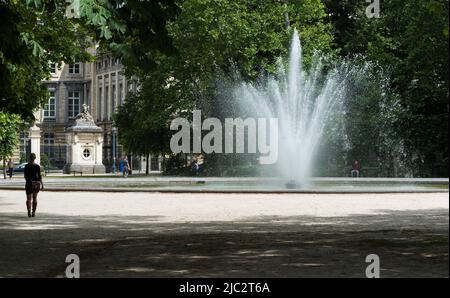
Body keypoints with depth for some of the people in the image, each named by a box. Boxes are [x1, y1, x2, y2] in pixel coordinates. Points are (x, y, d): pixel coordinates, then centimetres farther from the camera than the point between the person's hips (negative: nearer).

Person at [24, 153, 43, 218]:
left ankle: (29, 212, -17)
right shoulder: (37, 166, -3)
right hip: (36, 183, 2)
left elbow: (25, 175, -7)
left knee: (29, 198, 1)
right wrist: (42, 184, 0)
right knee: (35, 198, 13)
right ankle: (34, 212, 11)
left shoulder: (27, 166, -8)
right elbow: (39, 176, -3)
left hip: (29, 183, -2)